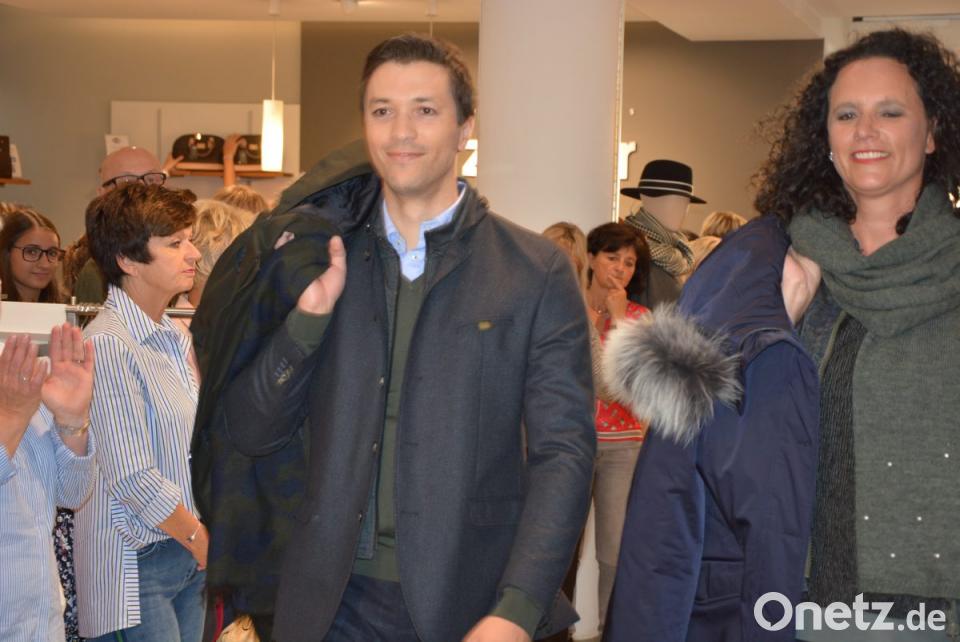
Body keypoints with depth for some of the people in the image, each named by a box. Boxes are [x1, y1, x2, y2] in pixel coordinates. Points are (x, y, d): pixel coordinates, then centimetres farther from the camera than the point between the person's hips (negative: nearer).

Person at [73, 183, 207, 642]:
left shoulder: (174, 340, 11)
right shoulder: (108, 345, -17)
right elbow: (133, 480, -20)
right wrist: (204, 542, -9)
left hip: (190, 553, 8)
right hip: (138, 565, -8)